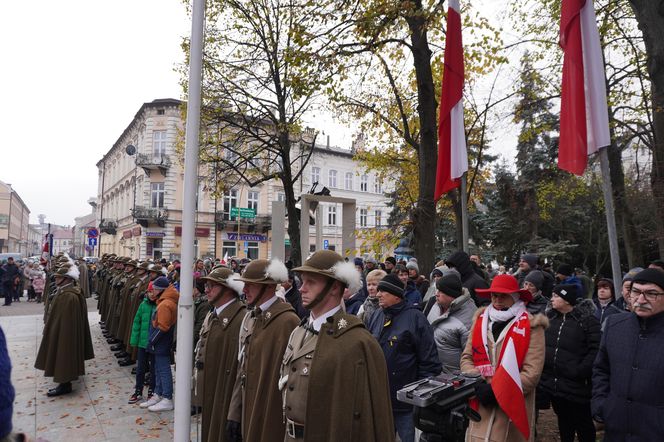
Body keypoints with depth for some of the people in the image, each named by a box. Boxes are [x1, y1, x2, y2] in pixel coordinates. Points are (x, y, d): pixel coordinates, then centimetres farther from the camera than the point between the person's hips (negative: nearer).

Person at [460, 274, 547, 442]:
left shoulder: (531, 327, -7)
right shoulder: (480, 320, 6)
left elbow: (532, 372, -13)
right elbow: (466, 358, 7)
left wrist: (497, 391, -16)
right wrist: (478, 385, -10)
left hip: (513, 408, -3)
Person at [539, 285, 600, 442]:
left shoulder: (587, 320, -12)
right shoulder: (551, 318, 7)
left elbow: (596, 349, -18)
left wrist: (580, 371, -21)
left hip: (576, 385, -5)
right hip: (552, 383, 6)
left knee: (582, 423, 10)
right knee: (563, 420, 20)